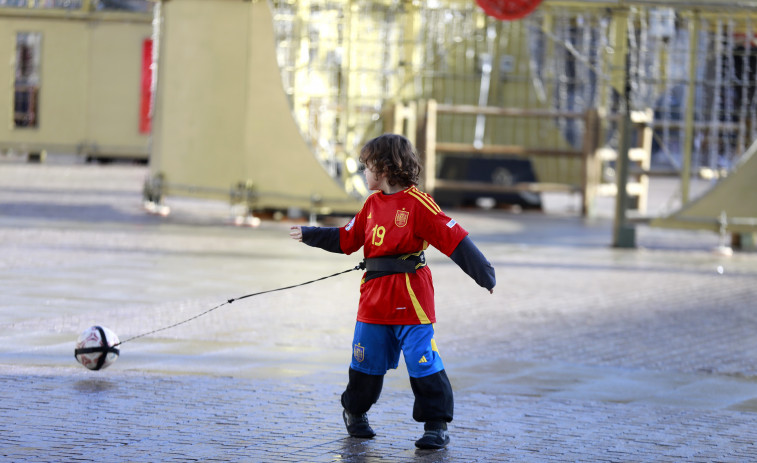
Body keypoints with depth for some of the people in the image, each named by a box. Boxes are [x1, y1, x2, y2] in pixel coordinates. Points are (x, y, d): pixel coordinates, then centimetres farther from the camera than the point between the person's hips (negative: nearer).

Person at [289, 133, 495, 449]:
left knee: (422, 360, -7)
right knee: (367, 358, 14)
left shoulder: (417, 203, -11)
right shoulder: (372, 203, 11)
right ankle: (355, 411, 34)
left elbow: (453, 238, -15)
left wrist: (483, 273, -19)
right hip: (374, 295, 6)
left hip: (411, 296, -6)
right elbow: (347, 239, 22)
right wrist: (309, 235, 23)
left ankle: (436, 425, 0)